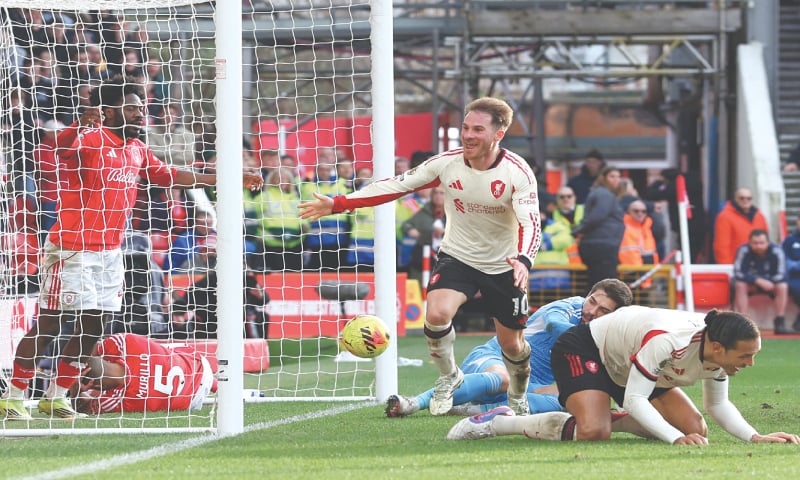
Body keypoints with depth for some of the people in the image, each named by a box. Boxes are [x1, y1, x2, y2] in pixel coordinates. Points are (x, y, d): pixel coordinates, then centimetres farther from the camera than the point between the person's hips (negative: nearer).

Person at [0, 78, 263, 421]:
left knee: (92, 328, 6)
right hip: (72, 248, -8)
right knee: (48, 324, -6)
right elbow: (56, 148, -30)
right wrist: (81, 125, -52)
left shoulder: (138, 150, 13)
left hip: (110, 251, 8)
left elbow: (169, 175, 25)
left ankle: (56, 396, 16)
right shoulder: (90, 138, -12)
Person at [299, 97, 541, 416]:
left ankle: (518, 395, 42)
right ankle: (448, 377, 4)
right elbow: (397, 185, -9)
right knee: (437, 312, -26)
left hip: (503, 266, -1)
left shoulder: (517, 172, -21)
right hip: (457, 256, 1)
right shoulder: (447, 163, -14)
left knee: (511, 343, 7)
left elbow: (530, 223, -29)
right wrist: (337, 204, -13)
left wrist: (523, 261, -52)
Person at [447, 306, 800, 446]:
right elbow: (634, 399, -37)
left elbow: (719, 404, -2)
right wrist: (675, 439, -45)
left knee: (695, 428, -5)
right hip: (583, 350, -8)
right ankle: (497, 422, -15)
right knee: (593, 432, -33)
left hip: (629, 365, 8)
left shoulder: (717, 351, -16)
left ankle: (613, 419, 13)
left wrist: (754, 436, -19)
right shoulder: (667, 340, -40)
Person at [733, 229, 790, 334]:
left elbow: (781, 275, -19)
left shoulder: (776, 251, -21)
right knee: (739, 285, -32)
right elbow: (738, 273, -25)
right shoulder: (743, 250, -23)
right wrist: (758, 281, -36)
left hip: (770, 281, 1)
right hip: (750, 282, -1)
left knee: (783, 286, -28)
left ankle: (780, 324, -24)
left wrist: (766, 281, -36)